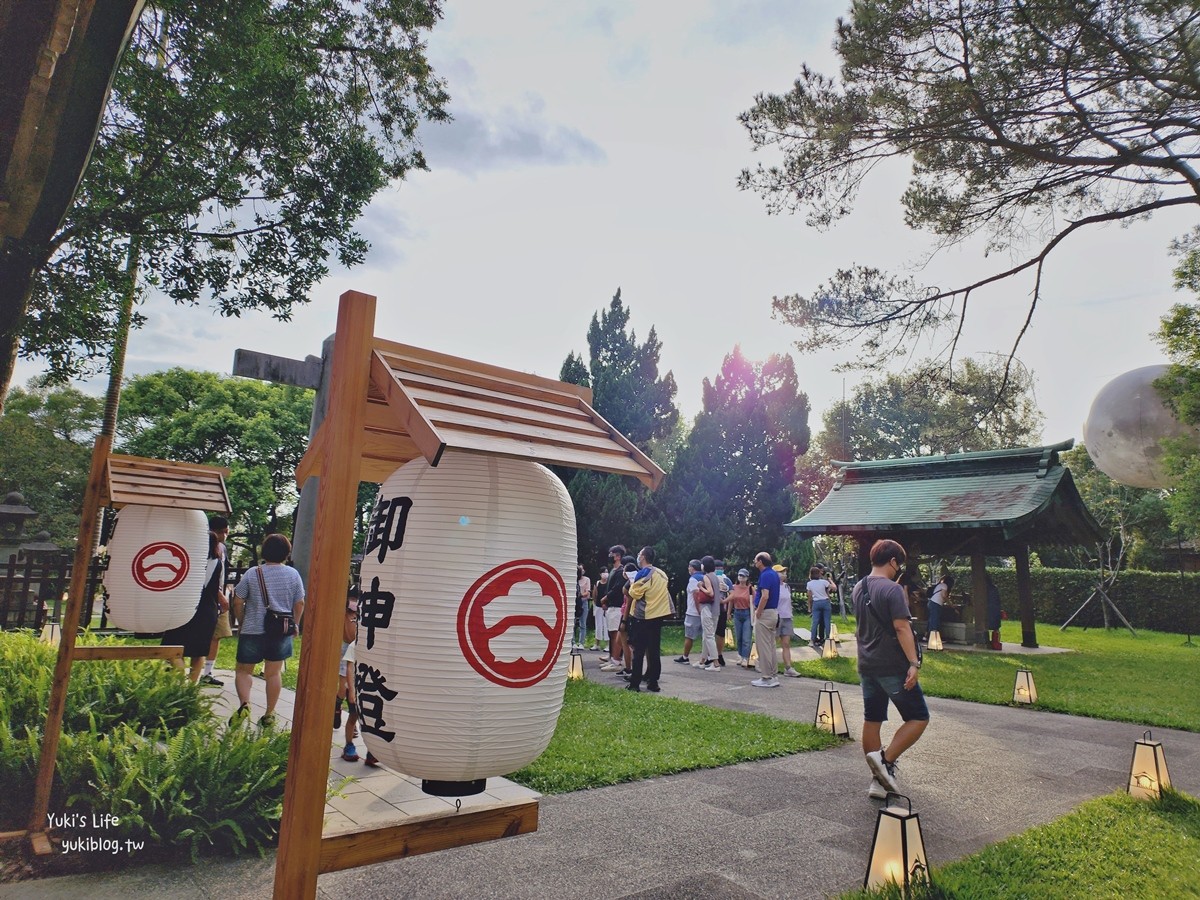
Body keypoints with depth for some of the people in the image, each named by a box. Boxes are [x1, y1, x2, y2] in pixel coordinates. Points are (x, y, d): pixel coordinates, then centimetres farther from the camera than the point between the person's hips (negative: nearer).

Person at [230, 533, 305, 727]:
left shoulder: (252, 573, -6)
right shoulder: (293, 574, -2)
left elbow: (239, 602, -1)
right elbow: (300, 604, 2)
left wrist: (242, 623, 14)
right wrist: (295, 624, 16)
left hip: (253, 631, -1)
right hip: (281, 631, 2)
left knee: (243, 670, 13)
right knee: (273, 673, 11)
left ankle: (244, 704, -7)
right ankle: (269, 714, 15)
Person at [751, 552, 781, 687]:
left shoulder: (765, 575, -18)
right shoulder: (774, 574, 12)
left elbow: (765, 596, -26)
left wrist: (757, 613, -18)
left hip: (764, 613, -10)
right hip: (774, 612, 10)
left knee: (763, 646, -3)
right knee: (771, 646, 14)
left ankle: (766, 678, 1)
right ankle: (774, 676, 19)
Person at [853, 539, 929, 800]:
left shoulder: (858, 589, 10)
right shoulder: (892, 589, -15)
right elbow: (901, 627, -21)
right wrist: (914, 663, -20)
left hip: (867, 666, 8)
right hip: (893, 667, -8)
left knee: (872, 721, 11)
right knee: (918, 718, 5)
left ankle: (878, 779, 17)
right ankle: (885, 759, -7)